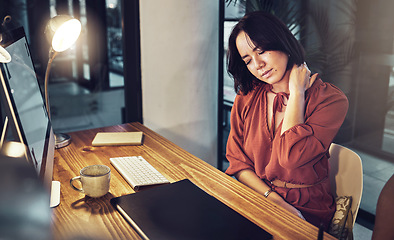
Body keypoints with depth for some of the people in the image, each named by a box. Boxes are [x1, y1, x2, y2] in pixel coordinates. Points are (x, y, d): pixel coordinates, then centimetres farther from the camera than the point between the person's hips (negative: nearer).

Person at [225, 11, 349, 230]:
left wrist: (297, 92, -14)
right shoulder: (246, 99, 3)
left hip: (307, 212, -4)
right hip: (257, 196, 5)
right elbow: (238, 162, 2)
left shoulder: (331, 99, -9)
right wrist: (272, 198, -14)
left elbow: (291, 157, -23)